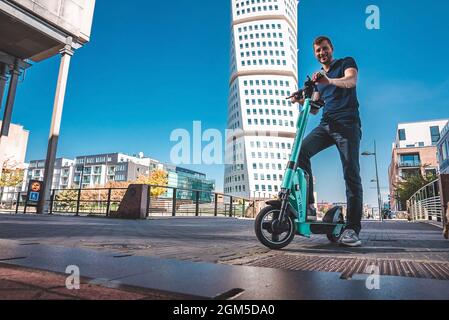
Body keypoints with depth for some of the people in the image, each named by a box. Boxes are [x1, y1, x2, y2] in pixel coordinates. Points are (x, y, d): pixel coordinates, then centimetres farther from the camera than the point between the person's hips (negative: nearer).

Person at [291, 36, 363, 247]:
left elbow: (351, 81, -14)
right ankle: (309, 206, -20)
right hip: (326, 125, 5)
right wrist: (303, 101, 0)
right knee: (301, 151, -22)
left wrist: (329, 80, -33)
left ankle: (353, 229, -10)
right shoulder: (318, 77, 25)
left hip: (347, 125, -4)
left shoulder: (346, 63, 11)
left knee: (351, 174, -12)